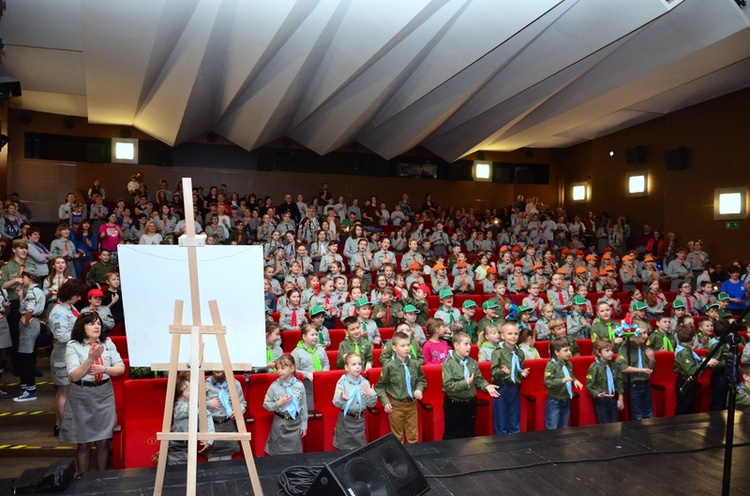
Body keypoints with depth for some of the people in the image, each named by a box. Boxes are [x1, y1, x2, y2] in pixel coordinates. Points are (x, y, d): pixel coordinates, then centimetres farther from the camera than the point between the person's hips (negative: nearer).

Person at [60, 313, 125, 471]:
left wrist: (103, 369, -19)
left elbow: (121, 368, -1)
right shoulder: (73, 346, -7)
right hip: (82, 397, -2)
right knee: (83, 443, 9)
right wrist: (90, 359, -30)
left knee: (103, 442, 8)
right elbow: (74, 376, -16)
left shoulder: (108, 343, 1)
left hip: (104, 395, 2)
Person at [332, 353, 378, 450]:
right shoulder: (342, 382, -11)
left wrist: (371, 394, -18)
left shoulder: (365, 382, -2)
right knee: (344, 447, 9)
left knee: (360, 447, 17)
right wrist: (341, 397, -35)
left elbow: (371, 404, 0)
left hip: (360, 419, 3)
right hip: (345, 419, -3)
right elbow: (336, 403, -15)